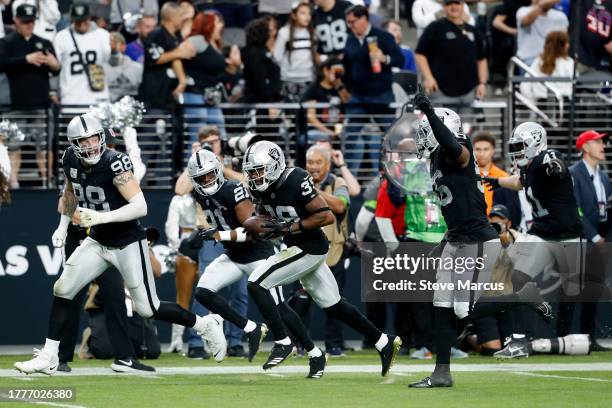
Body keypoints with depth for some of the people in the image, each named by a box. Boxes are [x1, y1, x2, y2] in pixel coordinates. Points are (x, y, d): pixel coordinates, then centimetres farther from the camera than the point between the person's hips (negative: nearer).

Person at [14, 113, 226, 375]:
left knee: (147, 309, -2)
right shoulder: (71, 161, -5)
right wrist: (63, 226, 13)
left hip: (128, 243, -6)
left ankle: (205, 325, 19)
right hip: (97, 241, 6)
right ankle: (48, 358, 6)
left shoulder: (113, 163, -25)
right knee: (62, 290, -3)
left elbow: (140, 207, -29)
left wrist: (102, 217, -36)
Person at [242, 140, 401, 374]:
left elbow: (326, 216, -22)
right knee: (332, 307, 16)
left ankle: (282, 343, -9)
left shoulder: (295, 181, -22)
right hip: (296, 248, 9)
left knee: (256, 284, -15)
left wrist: (289, 228, -24)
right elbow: (267, 220, 19)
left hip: (310, 249, -9)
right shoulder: (262, 189, 2)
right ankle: (384, 343, 26)